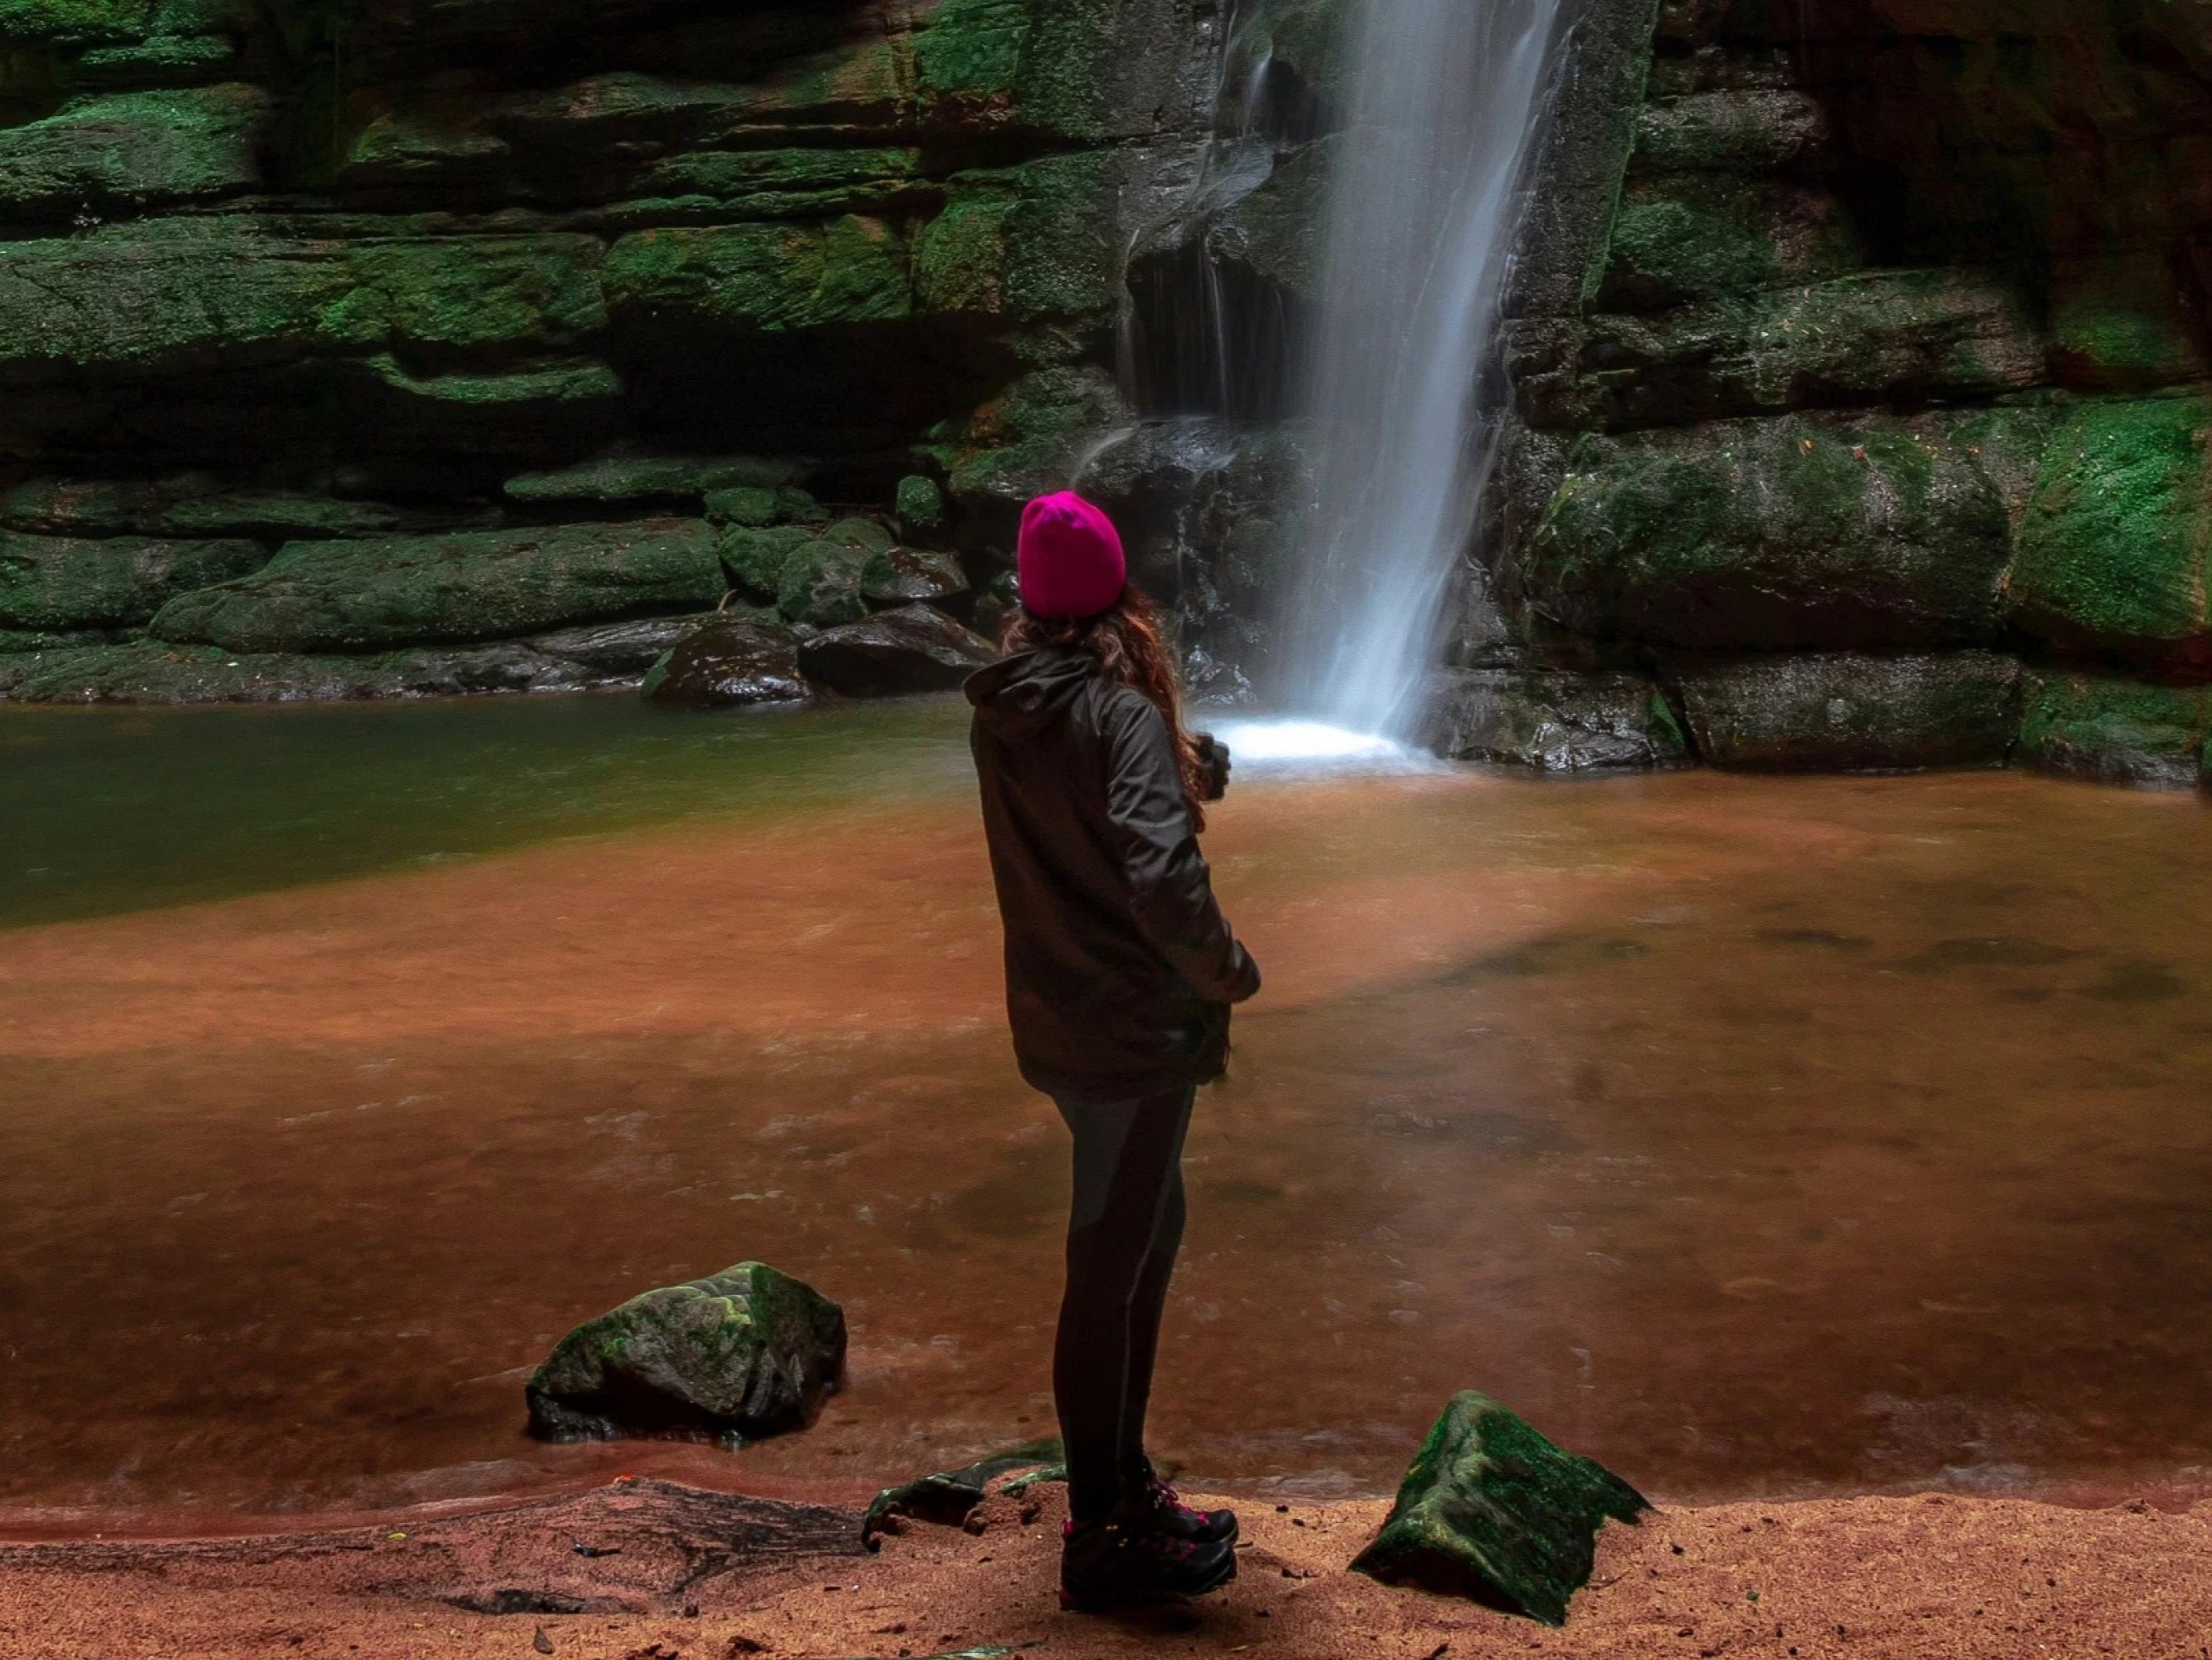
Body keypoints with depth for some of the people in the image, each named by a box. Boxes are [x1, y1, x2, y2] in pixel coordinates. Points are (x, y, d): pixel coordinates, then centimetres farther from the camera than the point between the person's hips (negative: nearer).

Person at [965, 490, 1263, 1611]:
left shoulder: (1001, 715, 4)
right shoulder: (1119, 713, -19)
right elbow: (1162, 882, -29)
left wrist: (1192, 772, 4)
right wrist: (1230, 972, -13)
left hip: (1060, 1023, 8)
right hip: (1132, 1035, -8)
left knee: (1146, 1236, 22)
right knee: (1109, 1273, 2)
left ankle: (1125, 1482, 35)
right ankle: (1101, 1538, 15)